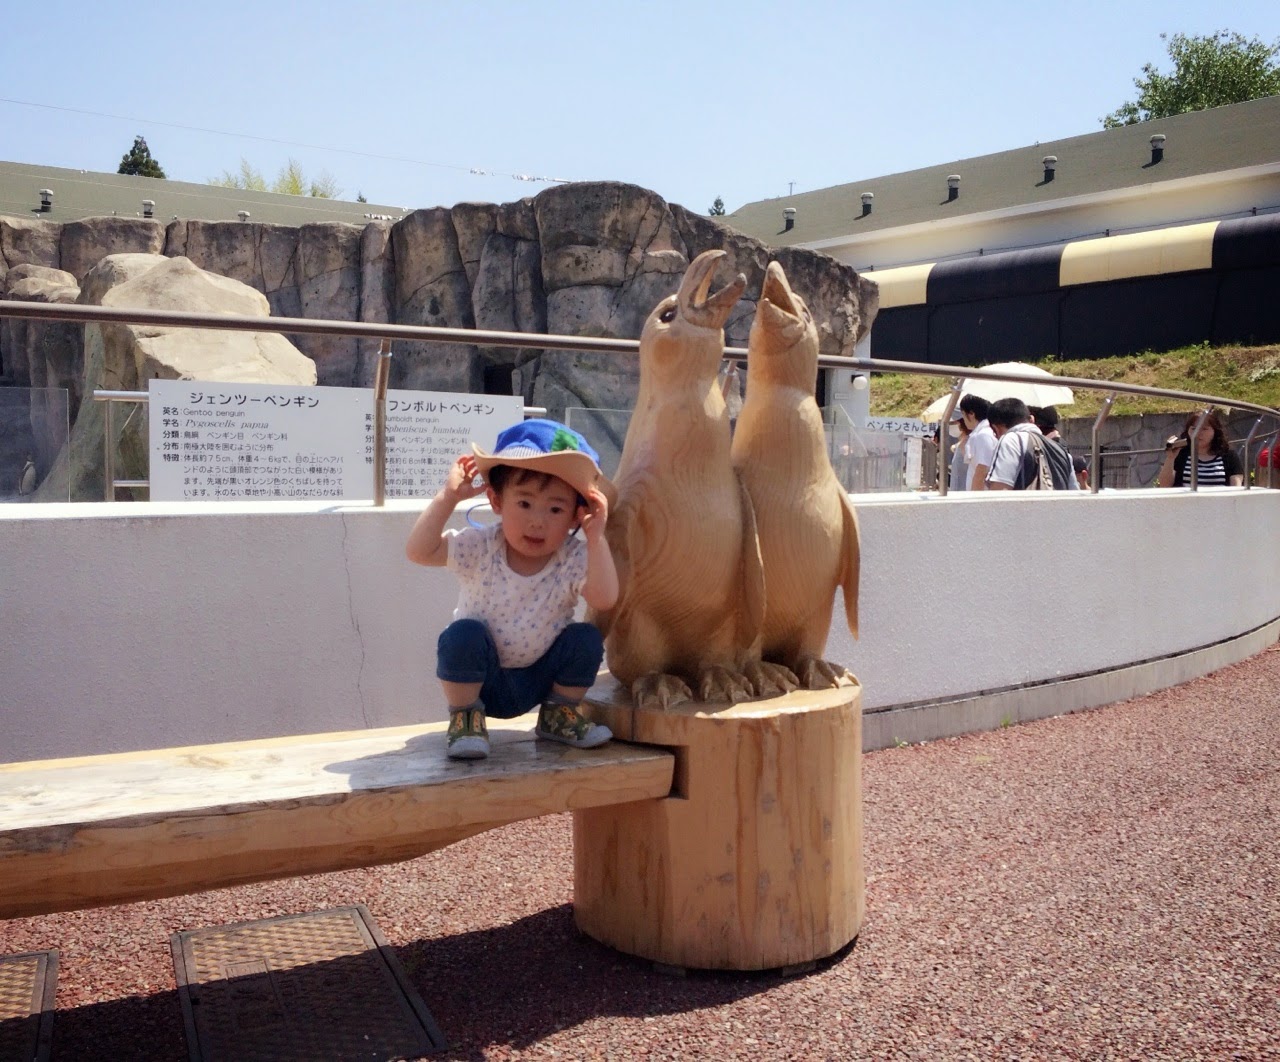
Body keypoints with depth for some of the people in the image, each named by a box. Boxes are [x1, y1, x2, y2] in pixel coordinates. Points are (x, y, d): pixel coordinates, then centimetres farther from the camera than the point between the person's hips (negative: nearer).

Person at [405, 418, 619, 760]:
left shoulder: (574, 559, -16)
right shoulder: (479, 547, -16)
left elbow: (604, 599, -33)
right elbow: (418, 552, -27)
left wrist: (596, 538, -37)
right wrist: (447, 497, -32)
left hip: (540, 679, 2)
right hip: (479, 678, -2)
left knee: (586, 638, -20)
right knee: (463, 633, -31)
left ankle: (558, 714, 6)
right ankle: (465, 716, -7)